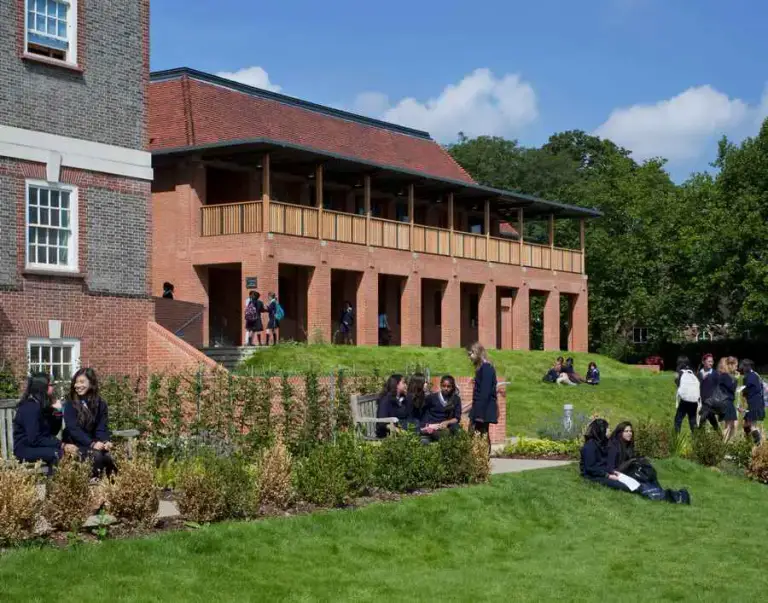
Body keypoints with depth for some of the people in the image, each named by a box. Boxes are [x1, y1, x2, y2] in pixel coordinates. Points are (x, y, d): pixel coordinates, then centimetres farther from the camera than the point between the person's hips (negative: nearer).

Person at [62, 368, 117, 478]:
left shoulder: (100, 404, 5)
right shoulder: (70, 405, -5)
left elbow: (102, 428, 0)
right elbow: (73, 429, -16)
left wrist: (106, 442, -23)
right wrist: (92, 443, -28)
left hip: (95, 443, 3)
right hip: (76, 444, -3)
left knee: (108, 456, -29)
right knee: (97, 455, -32)